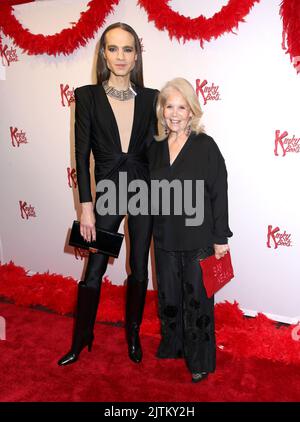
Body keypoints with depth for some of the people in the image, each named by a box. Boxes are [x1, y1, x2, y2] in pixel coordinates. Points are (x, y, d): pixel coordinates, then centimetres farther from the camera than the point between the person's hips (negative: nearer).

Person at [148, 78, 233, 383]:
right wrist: (155, 229, 9)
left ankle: (200, 360, 30)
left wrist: (220, 238, -10)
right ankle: (172, 345, 44)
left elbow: (219, 194, -10)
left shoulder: (205, 146, -11)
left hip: (197, 240, -5)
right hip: (165, 238, 5)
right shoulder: (156, 147, 4)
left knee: (196, 298, 9)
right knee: (168, 296, 19)